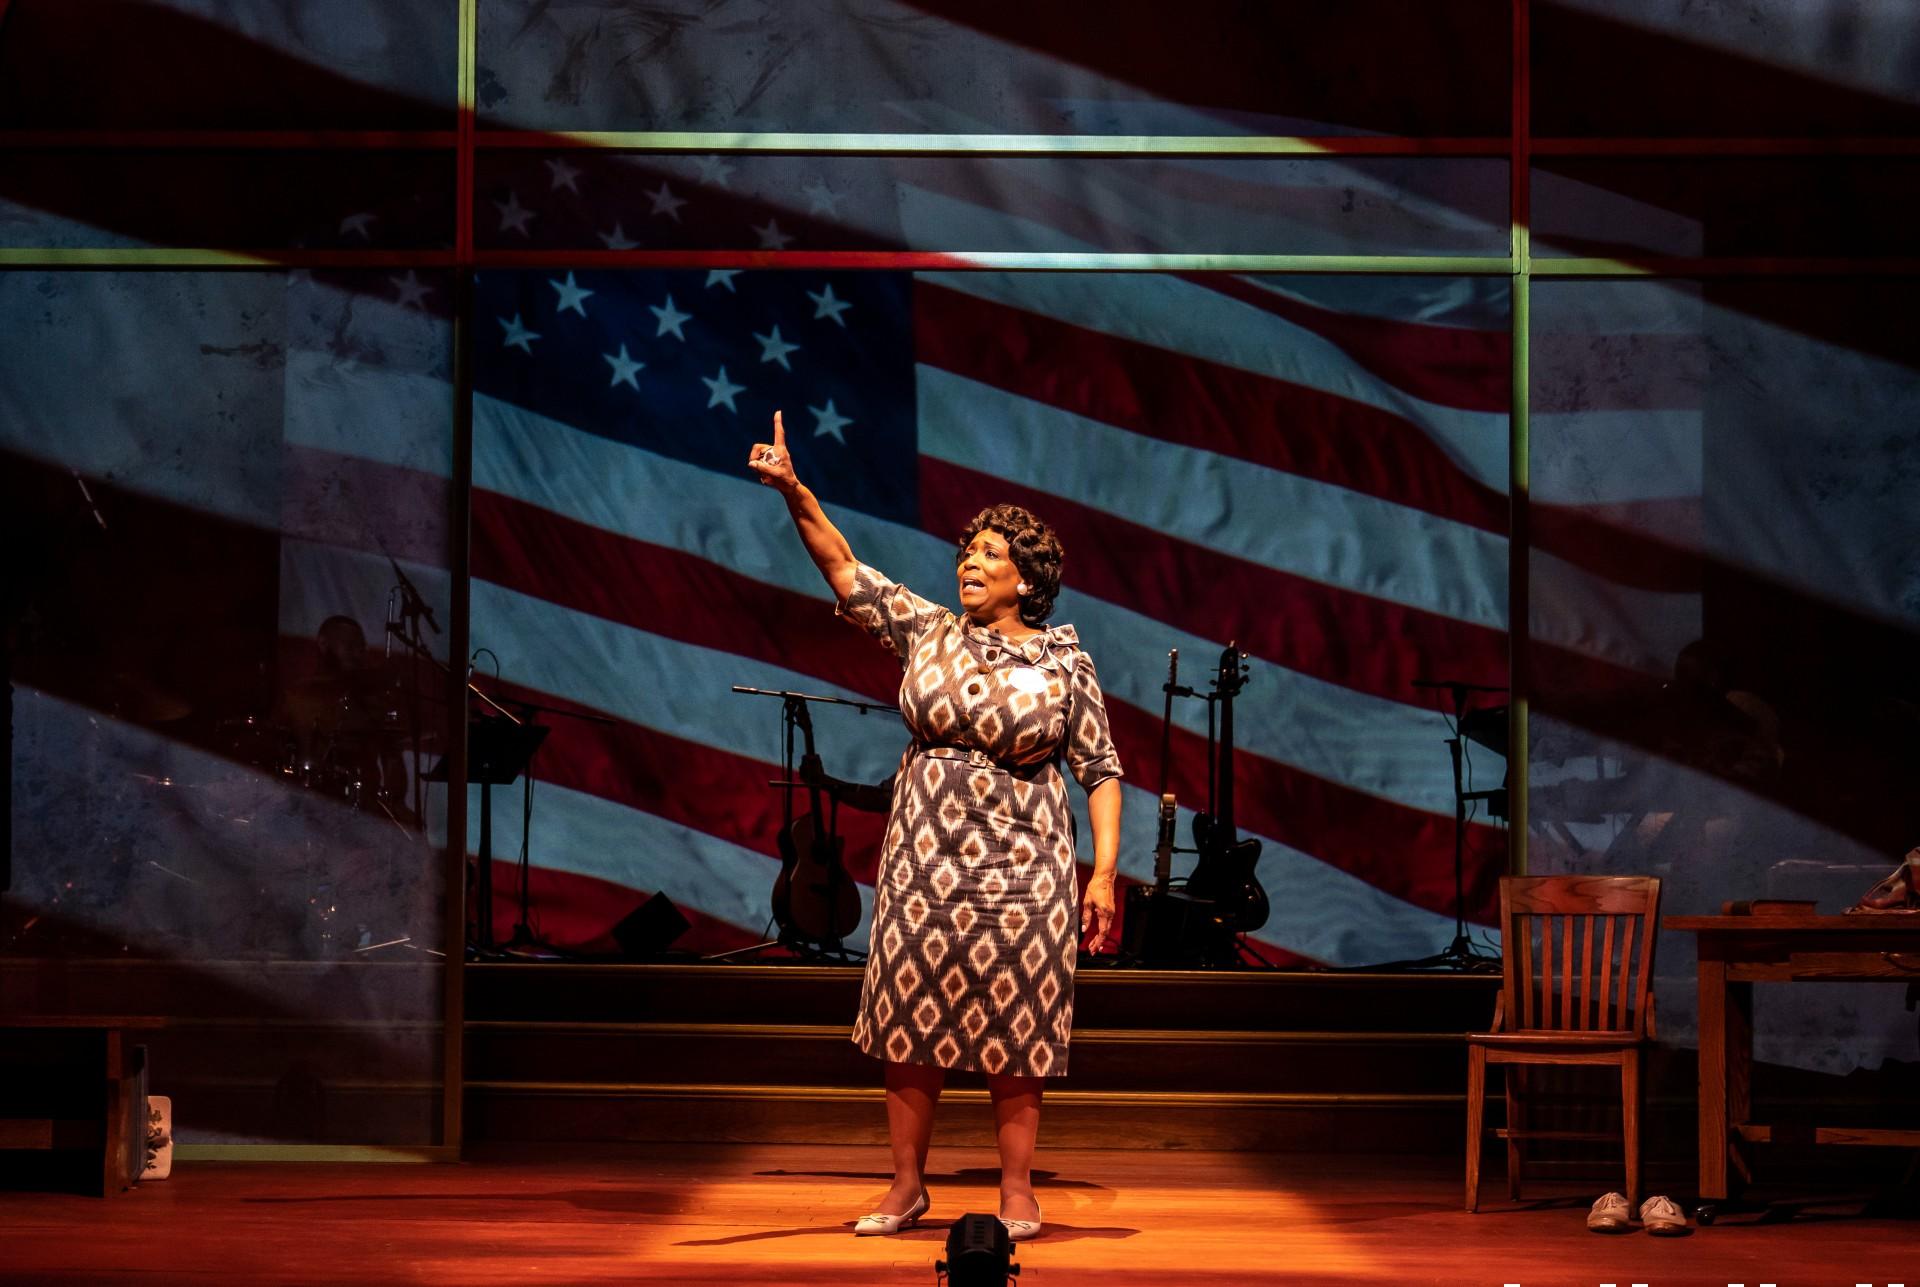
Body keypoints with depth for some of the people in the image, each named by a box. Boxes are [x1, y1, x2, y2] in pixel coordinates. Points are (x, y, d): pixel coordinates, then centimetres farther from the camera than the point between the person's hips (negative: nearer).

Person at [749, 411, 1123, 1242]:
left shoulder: (1064, 661, 0)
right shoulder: (926, 631, 6)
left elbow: (1101, 770, 0)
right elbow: (843, 569, 1)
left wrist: (1105, 870, -8)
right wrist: (794, 493, -12)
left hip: (1020, 864, -2)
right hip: (925, 857, 3)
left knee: (1014, 1026, 1)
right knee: (912, 1018, 5)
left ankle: (1016, 1190, 11)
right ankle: (907, 1187, 16)